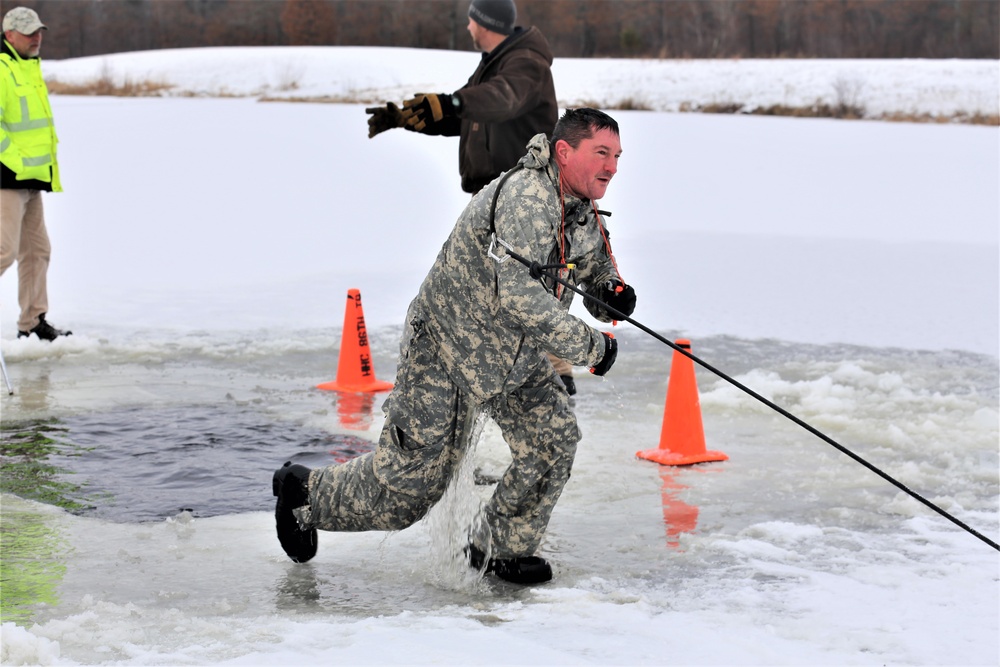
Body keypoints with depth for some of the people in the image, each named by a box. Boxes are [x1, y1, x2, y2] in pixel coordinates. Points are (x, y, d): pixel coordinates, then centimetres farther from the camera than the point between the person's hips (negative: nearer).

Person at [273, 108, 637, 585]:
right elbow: (519, 297, -36)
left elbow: (595, 258, 21)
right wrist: (591, 346, -29)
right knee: (407, 483, 0)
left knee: (554, 439, -6)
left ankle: (499, 548, 14)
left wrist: (610, 288, -3)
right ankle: (306, 493, 26)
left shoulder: (581, 209, 1)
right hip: (445, 353, -8)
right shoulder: (527, 195, -29)